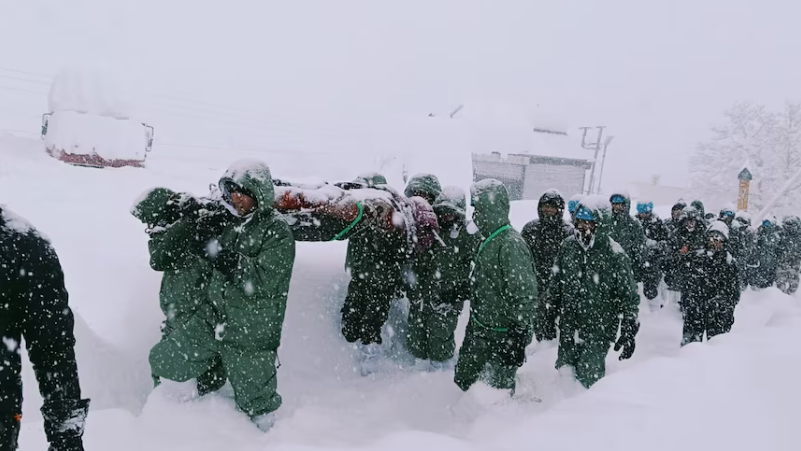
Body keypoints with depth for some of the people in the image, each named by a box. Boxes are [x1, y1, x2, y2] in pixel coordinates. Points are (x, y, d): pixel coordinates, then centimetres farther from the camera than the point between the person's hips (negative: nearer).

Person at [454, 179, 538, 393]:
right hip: (478, 329, 9)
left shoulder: (511, 244, -23)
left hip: (502, 336, -9)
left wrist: (517, 337, -22)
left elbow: (525, 296, -24)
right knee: (462, 380, 18)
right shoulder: (489, 240, 8)